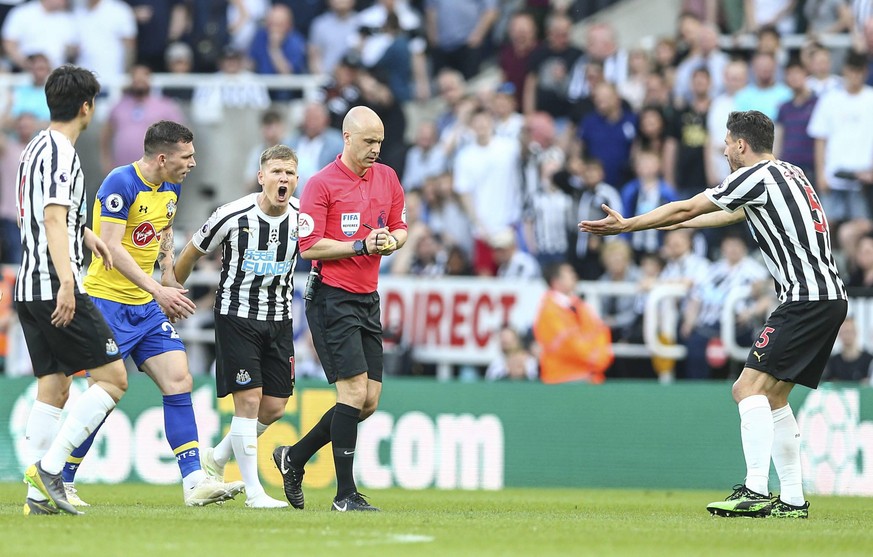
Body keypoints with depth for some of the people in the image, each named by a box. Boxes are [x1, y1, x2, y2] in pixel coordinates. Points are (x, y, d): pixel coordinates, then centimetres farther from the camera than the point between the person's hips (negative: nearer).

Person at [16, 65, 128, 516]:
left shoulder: (36, 147, 18)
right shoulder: (61, 152, -12)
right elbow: (54, 220, -23)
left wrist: (85, 235, 45)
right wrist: (66, 281, -31)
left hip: (29, 290, 10)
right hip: (56, 288, -10)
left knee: (53, 388, 9)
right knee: (113, 378, -6)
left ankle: (39, 494, 2)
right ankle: (49, 466, -13)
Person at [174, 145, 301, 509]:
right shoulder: (233, 216, -16)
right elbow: (193, 252, 1)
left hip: (279, 319, 5)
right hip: (236, 314, -5)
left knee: (275, 407, 4)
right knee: (248, 401, -11)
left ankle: (216, 458, 28)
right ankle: (253, 490, -4)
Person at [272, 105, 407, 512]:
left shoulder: (387, 177, 11)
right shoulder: (321, 184, -9)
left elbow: (400, 228, 19)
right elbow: (308, 246, -13)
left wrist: (390, 242, -4)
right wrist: (361, 246, -18)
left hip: (368, 298, 7)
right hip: (332, 298, -7)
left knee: (369, 401, 5)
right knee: (354, 391, -14)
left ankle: (294, 458, 23)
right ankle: (345, 494, -8)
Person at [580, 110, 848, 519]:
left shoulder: (755, 176, -7)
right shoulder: (790, 174, 21)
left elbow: (685, 209, -1)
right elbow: (731, 215, 37)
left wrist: (626, 225, 9)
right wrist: (671, 224, 47)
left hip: (806, 298, -10)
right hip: (829, 298, 10)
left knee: (750, 387, -15)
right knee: (773, 396, 14)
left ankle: (755, 492, -25)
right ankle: (793, 500, 12)